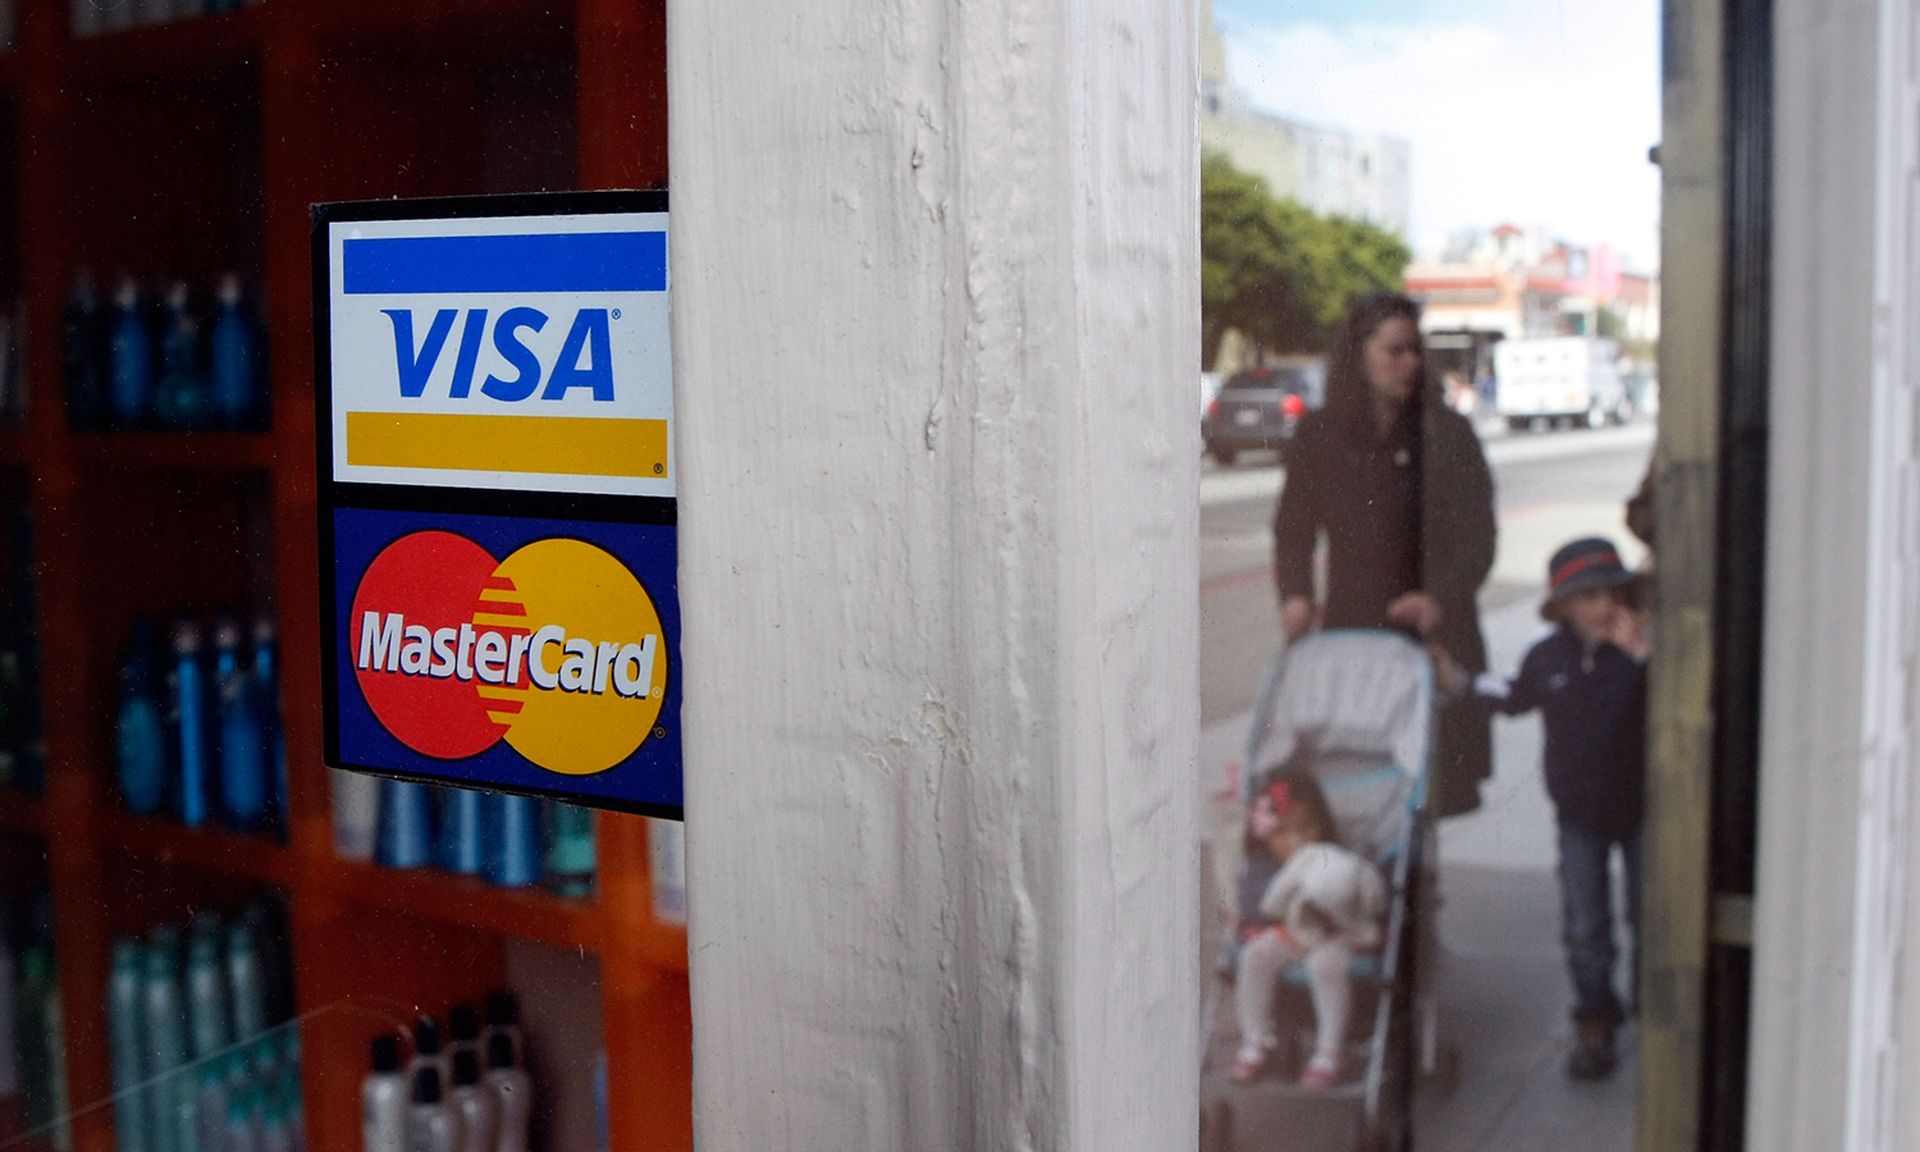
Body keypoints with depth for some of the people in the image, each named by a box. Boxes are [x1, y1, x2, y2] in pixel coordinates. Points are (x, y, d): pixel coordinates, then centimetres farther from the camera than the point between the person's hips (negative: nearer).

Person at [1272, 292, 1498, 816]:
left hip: (1432, 634, 0)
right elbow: (1294, 526, 12)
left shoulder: (1447, 433, 2)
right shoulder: (1321, 434, 6)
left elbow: (1477, 532, 1)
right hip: (1349, 630, 1)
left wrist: (1440, 599, -13)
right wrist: (1296, 595, -4)